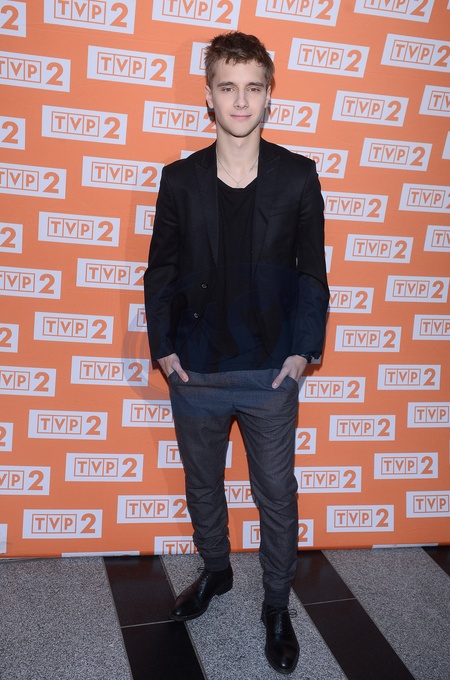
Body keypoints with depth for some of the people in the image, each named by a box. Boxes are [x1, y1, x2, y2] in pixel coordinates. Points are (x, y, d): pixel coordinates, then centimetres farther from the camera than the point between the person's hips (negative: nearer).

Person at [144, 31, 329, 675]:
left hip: (270, 373, -1)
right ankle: (215, 570, 45)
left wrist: (304, 349, -5)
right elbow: (161, 272, 3)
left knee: (277, 494, 10)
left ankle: (277, 604, 31)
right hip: (195, 373, 2)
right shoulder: (180, 179, -3)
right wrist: (163, 348, -3)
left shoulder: (298, 177, -5)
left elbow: (312, 272, 0)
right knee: (202, 484, 19)